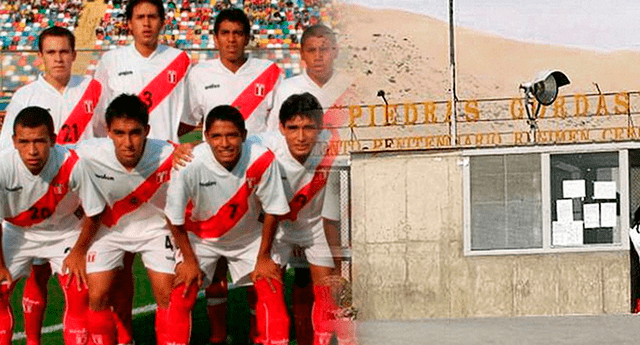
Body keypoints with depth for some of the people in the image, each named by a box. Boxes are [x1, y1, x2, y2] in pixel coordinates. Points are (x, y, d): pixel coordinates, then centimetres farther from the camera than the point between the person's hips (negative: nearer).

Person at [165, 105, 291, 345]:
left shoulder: (262, 160, -31)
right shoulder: (189, 165, -33)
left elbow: (272, 211, -14)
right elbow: (175, 218, -17)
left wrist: (263, 258, -7)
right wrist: (189, 260, -9)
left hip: (248, 235, 1)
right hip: (200, 237, -1)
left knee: (271, 292, -8)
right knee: (182, 296, -10)